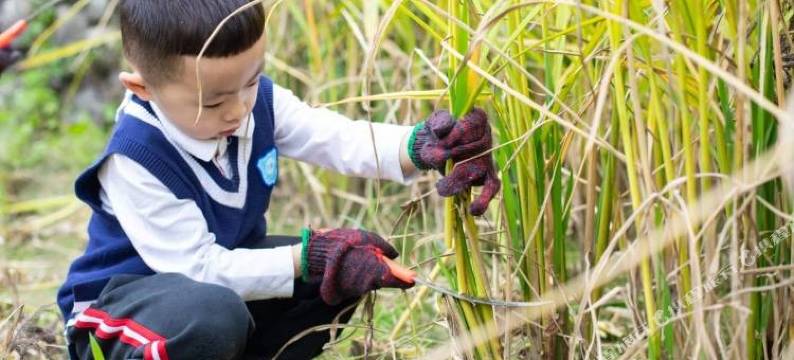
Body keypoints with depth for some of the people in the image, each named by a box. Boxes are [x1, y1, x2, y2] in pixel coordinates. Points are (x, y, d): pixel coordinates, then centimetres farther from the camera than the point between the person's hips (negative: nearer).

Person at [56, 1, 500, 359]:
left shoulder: (257, 99, -10)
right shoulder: (134, 159, -30)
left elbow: (339, 138, -18)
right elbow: (199, 267, -28)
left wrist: (422, 146, -38)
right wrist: (308, 258, -31)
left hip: (225, 273, 7)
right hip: (123, 300, -7)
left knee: (346, 264, -9)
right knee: (209, 318, -40)